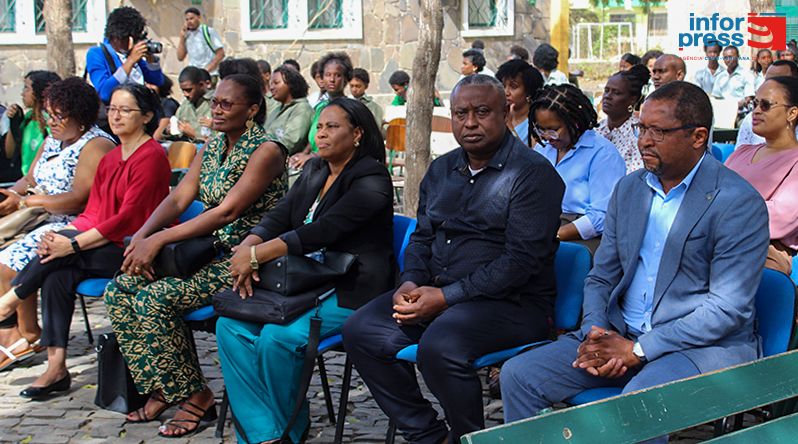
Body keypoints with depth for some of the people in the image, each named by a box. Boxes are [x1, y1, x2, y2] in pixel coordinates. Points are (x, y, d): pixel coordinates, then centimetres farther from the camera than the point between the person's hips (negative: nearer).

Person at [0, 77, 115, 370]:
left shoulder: (96, 146, -13)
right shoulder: (53, 141, 17)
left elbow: (79, 200, -21)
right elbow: (30, 179, 18)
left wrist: (24, 202, -21)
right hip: (45, 222, 10)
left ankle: (29, 335, -5)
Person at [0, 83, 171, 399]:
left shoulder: (151, 156, -10)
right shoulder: (109, 159, 18)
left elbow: (128, 218, -17)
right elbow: (92, 213, 14)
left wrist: (72, 244, -20)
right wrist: (60, 237, -7)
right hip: (106, 247, 7)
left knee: (62, 250, -25)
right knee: (57, 274, -19)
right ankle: (56, 368, -20)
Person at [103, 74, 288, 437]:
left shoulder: (265, 152, -13)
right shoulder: (211, 148, 14)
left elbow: (227, 211, -21)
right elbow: (178, 198, 6)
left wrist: (160, 239, -22)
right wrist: (142, 236, -13)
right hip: (206, 251, 9)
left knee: (154, 299, -25)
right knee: (119, 291, -7)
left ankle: (194, 397, -8)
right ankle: (162, 390, 2)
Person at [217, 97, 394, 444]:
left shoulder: (371, 181, -10)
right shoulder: (314, 171, 17)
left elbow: (322, 232, -21)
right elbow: (278, 218, 9)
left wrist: (256, 255, -22)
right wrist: (246, 248, -13)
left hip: (351, 292, -8)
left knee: (278, 336, -30)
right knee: (231, 325, -14)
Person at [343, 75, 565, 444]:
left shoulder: (533, 174, -10)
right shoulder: (442, 170, 15)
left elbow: (521, 260, -17)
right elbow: (423, 236, 20)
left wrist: (447, 297, -20)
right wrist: (411, 283, -3)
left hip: (512, 302, -7)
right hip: (435, 292, 8)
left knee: (439, 346, -34)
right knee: (360, 330, -9)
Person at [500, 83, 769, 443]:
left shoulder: (739, 203, -10)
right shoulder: (628, 189, 11)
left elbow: (728, 308, -15)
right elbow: (600, 277, 15)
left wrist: (637, 350, -18)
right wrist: (595, 333, -7)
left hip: (703, 345, -6)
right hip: (619, 333, 6)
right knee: (518, 375, -10)